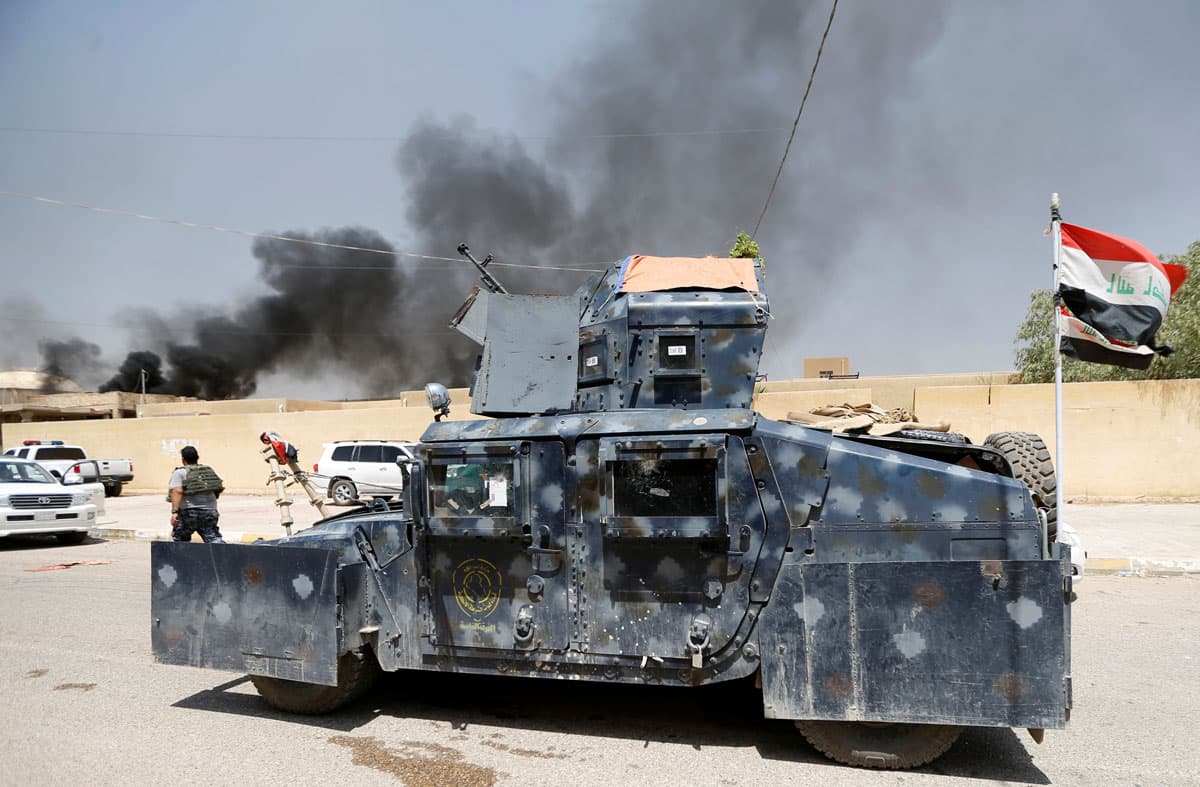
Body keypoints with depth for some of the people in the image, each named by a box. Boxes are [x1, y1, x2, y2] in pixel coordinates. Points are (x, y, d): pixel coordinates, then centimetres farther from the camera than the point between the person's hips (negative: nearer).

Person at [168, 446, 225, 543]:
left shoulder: (179, 473, 0)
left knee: (179, 539, 14)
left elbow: (177, 491, -14)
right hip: (209, 512, 4)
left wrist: (174, 512, -20)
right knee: (213, 538, -2)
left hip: (188, 513, -4)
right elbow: (218, 490, 19)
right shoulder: (209, 471, 16)